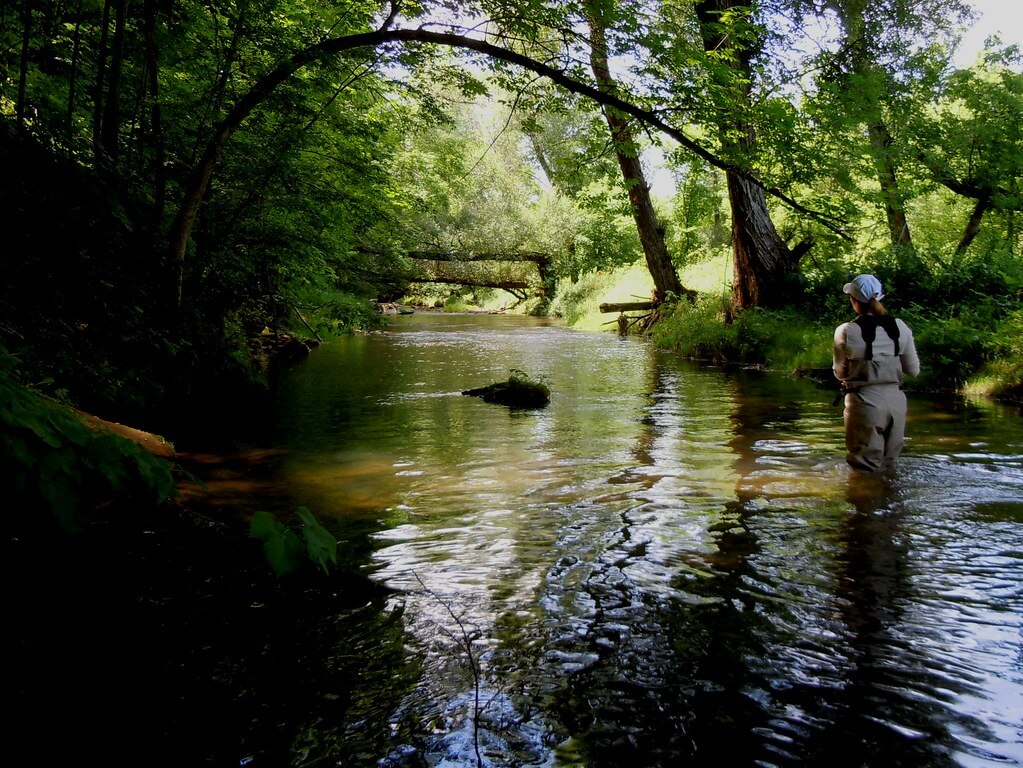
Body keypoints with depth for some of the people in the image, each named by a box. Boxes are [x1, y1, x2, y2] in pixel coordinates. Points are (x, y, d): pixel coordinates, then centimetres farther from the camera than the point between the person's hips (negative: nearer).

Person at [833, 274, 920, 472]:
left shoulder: (846, 332, -11)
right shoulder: (900, 327, -1)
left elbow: (840, 373, 0)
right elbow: (913, 370, 7)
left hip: (865, 403, -4)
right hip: (896, 401, 4)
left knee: (867, 467, 9)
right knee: (888, 465, 20)